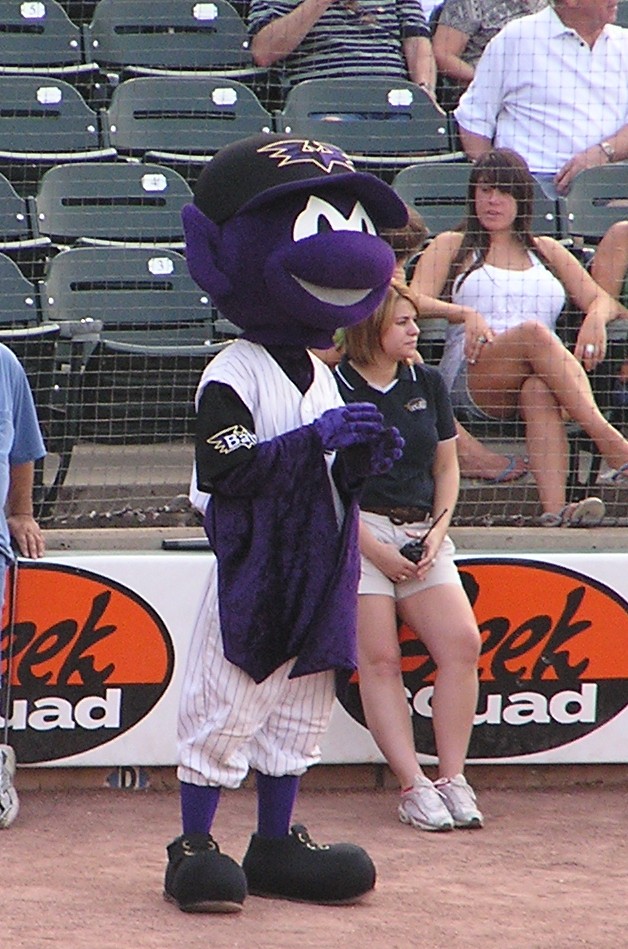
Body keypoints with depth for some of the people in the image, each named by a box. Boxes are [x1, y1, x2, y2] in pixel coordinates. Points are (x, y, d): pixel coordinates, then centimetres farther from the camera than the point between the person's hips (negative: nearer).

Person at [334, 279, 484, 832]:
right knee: (378, 658, -15)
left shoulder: (427, 383, 15)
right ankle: (414, 786, -18)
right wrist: (376, 551, -11)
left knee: (462, 642, -14)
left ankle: (453, 779, -11)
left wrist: (437, 532, 3)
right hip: (355, 532, -5)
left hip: (422, 535, 5)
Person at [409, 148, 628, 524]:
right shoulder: (452, 246, 23)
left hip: (542, 375, 2)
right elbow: (415, 301, 6)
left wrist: (597, 317, -6)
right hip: (470, 376, -2)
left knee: (539, 390, -38)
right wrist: (465, 314, -14)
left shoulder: (548, 252, 30)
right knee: (534, 333, -35)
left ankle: (555, 506, -58)